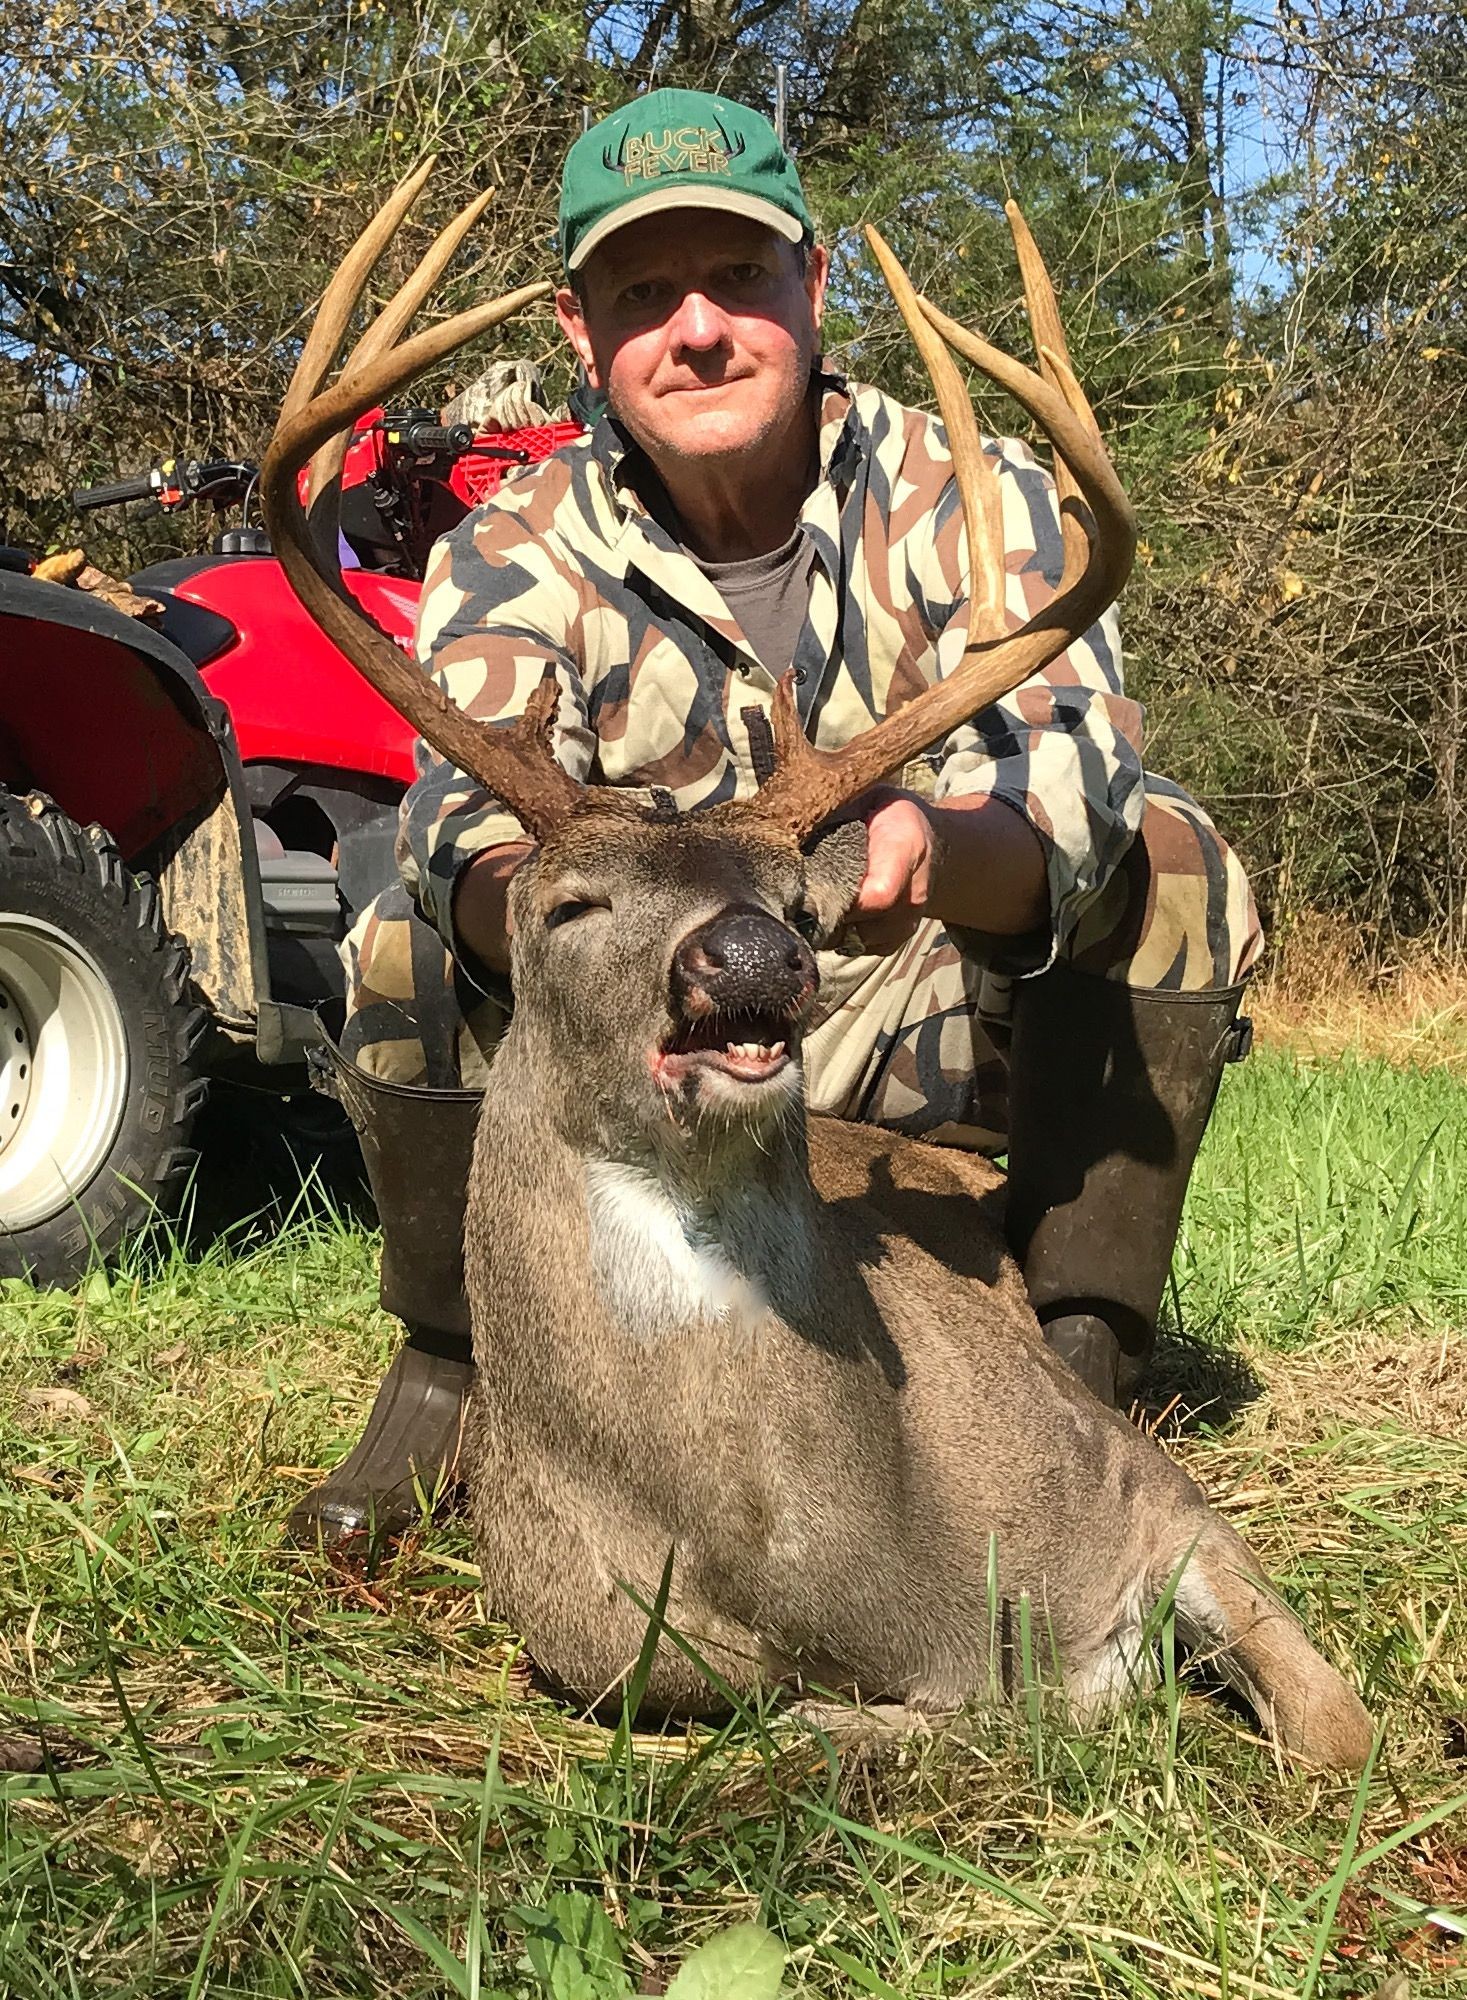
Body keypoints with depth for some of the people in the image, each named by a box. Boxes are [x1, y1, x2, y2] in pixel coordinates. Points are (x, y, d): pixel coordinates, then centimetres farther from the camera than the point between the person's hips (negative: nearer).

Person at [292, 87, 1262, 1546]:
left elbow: (1074, 767, -30)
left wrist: (932, 843, -55)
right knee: (408, 955, -24)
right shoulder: (519, 557, -8)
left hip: (928, 1038, 0)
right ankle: (444, 1374, 0)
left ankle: (1079, 1366, -14)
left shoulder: (964, 497, -11)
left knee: (1171, 865, -24)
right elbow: (475, 808, -28)